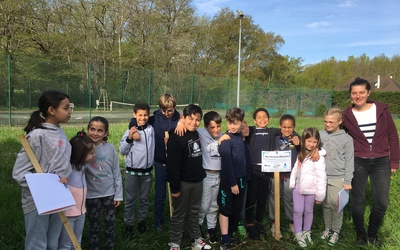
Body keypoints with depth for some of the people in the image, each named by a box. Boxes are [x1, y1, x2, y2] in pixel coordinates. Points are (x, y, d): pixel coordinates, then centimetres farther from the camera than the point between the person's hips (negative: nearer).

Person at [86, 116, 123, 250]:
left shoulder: (110, 148, -9)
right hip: (91, 194, 0)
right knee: (94, 224, 15)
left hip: (109, 193, 1)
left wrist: (118, 194, -1)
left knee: (110, 223, 14)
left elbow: (117, 173, -3)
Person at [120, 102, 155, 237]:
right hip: (132, 171, -2)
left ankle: (142, 220, 34)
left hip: (147, 171, 2)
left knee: (144, 198, 16)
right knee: (130, 199, 9)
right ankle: (128, 224, 23)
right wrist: (129, 138, -18)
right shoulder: (130, 131, -7)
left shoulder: (151, 129, -3)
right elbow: (122, 151, -5)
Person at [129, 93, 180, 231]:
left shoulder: (179, 120, -6)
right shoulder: (156, 118, -3)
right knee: (160, 195, 11)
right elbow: (135, 120, 4)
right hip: (160, 162, 0)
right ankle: (158, 223, 28)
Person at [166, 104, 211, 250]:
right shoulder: (176, 137, -18)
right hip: (183, 182, -7)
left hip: (197, 181, 7)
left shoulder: (196, 134, 6)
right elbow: (173, 164, -20)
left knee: (194, 212, 19)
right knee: (179, 214, 7)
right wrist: (174, 186, -20)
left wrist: (201, 175, 14)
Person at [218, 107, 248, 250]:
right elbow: (227, 163, -17)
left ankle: (230, 234, 30)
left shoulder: (241, 137, 5)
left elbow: (244, 159, 11)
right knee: (225, 209, 3)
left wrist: (243, 179, 8)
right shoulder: (226, 139, -15)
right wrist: (232, 183, -17)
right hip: (229, 180, -7)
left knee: (237, 209, 15)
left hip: (241, 178, 7)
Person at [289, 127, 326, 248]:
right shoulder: (301, 154, 5)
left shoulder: (319, 157, -17)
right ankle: (298, 234, 19)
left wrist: (320, 195, -15)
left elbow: (321, 177, -17)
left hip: (310, 189, -4)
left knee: (308, 211, 13)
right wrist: (292, 183, 8)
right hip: (298, 187, 4)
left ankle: (306, 232, 32)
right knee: (297, 211, 5)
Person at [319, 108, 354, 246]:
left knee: (336, 206, 3)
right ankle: (327, 228, 28)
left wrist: (348, 181, -5)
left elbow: (349, 162, -3)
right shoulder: (320, 135, 1)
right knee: (326, 205, 12)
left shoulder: (346, 139, -6)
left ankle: (336, 231, 21)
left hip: (338, 179, -2)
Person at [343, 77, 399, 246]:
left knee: (381, 202, 3)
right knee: (357, 201, 5)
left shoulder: (381, 110, -3)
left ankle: (373, 234, 28)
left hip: (381, 163, 1)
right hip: (358, 163, 0)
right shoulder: (347, 115, -4)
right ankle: (361, 235, 26)